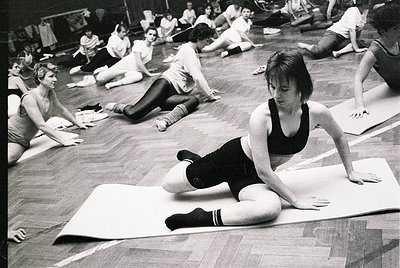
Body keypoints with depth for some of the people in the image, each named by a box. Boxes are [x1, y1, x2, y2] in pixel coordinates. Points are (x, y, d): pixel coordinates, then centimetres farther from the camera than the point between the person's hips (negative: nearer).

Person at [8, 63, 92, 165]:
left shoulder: (51, 94, -2)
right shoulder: (29, 98, -23)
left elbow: (62, 110, 17)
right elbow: (42, 125, -27)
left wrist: (79, 124, 21)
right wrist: (64, 141, -29)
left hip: (23, 142, 5)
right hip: (11, 133, -5)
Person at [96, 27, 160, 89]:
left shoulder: (151, 47, 6)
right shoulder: (139, 43, -14)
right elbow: (138, 62, -20)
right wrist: (149, 74, -19)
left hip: (134, 70, 5)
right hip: (124, 65, -5)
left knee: (139, 76, -36)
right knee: (100, 78, -14)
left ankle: (113, 84, -29)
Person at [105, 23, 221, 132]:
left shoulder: (192, 52, 27)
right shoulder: (187, 50, -4)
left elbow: (198, 75, 39)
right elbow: (197, 78, -12)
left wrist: (208, 90, 32)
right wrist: (209, 95, -4)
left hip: (174, 94, 9)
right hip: (166, 84, -9)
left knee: (194, 100, -25)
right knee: (133, 113, -28)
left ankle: (165, 120, -39)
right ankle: (116, 107, 3)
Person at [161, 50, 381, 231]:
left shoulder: (317, 113, -18)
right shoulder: (261, 116, -30)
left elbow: (339, 137, 6)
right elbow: (263, 170, -27)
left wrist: (350, 171, 13)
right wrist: (296, 200, -22)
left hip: (255, 176, 3)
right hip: (234, 157, -3)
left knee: (270, 208, -33)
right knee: (169, 184, 1)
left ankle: (206, 219, -16)